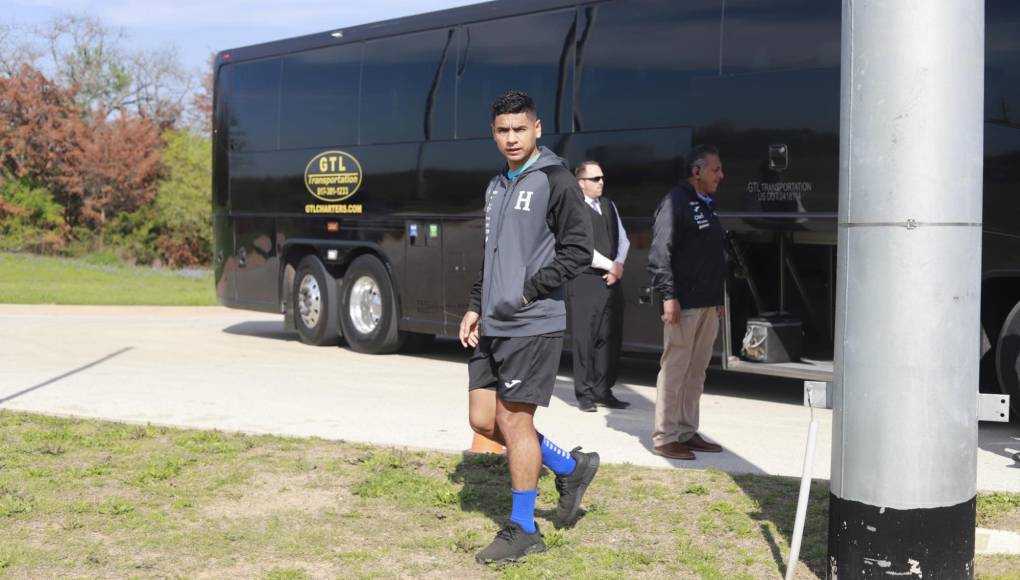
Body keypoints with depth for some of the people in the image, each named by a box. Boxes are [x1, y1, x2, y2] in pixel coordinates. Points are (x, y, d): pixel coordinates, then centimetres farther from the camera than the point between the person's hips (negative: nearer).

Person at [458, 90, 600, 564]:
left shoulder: (555, 181, -7)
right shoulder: (496, 186, 16)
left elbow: (578, 252, -12)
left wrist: (527, 292, -14)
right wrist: (476, 307, 13)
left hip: (532, 325, -8)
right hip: (492, 326, 8)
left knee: (514, 419, -4)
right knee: (483, 420, 9)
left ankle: (523, 530, 11)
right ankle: (571, 467, 28)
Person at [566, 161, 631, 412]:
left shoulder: (609, 206, 16)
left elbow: (623, 239, 16)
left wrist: (619, 265, -2)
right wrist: (610, 265, -9)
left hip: (611, 279, 7)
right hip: (584, 281, -7)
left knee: (610, 337, 7)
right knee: (584, 338, -3)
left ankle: (603, 391, 15)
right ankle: (585, 394, 5)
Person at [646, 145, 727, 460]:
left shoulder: (706, 205, 18)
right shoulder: (676, 202, -10)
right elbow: (659, 252, -17)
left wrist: (718, 298, 21)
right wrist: (668, 295, -22)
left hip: (708, 304, 9)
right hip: (684, 303, -9)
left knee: (697, 372, 13)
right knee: (674, 369, -4)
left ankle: (687, 433, 21)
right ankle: (664, 437, 2)